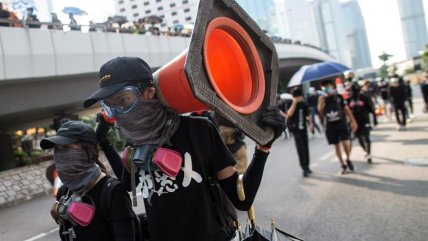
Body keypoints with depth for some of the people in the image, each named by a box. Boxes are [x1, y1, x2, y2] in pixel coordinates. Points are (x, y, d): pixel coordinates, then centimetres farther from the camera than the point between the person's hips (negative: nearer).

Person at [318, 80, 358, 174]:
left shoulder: (339, 97, 3)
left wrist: (353, 121, 0)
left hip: (341, 123, -2)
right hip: (330, 125, 2)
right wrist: (320, 103, -15)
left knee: (346, 143, -16)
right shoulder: (322, 99, 5)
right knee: (336, 145, 7)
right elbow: (321, 114, -1)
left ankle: (348, 159, 11)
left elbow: (346, 109, 4)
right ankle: (343, 165, 21)